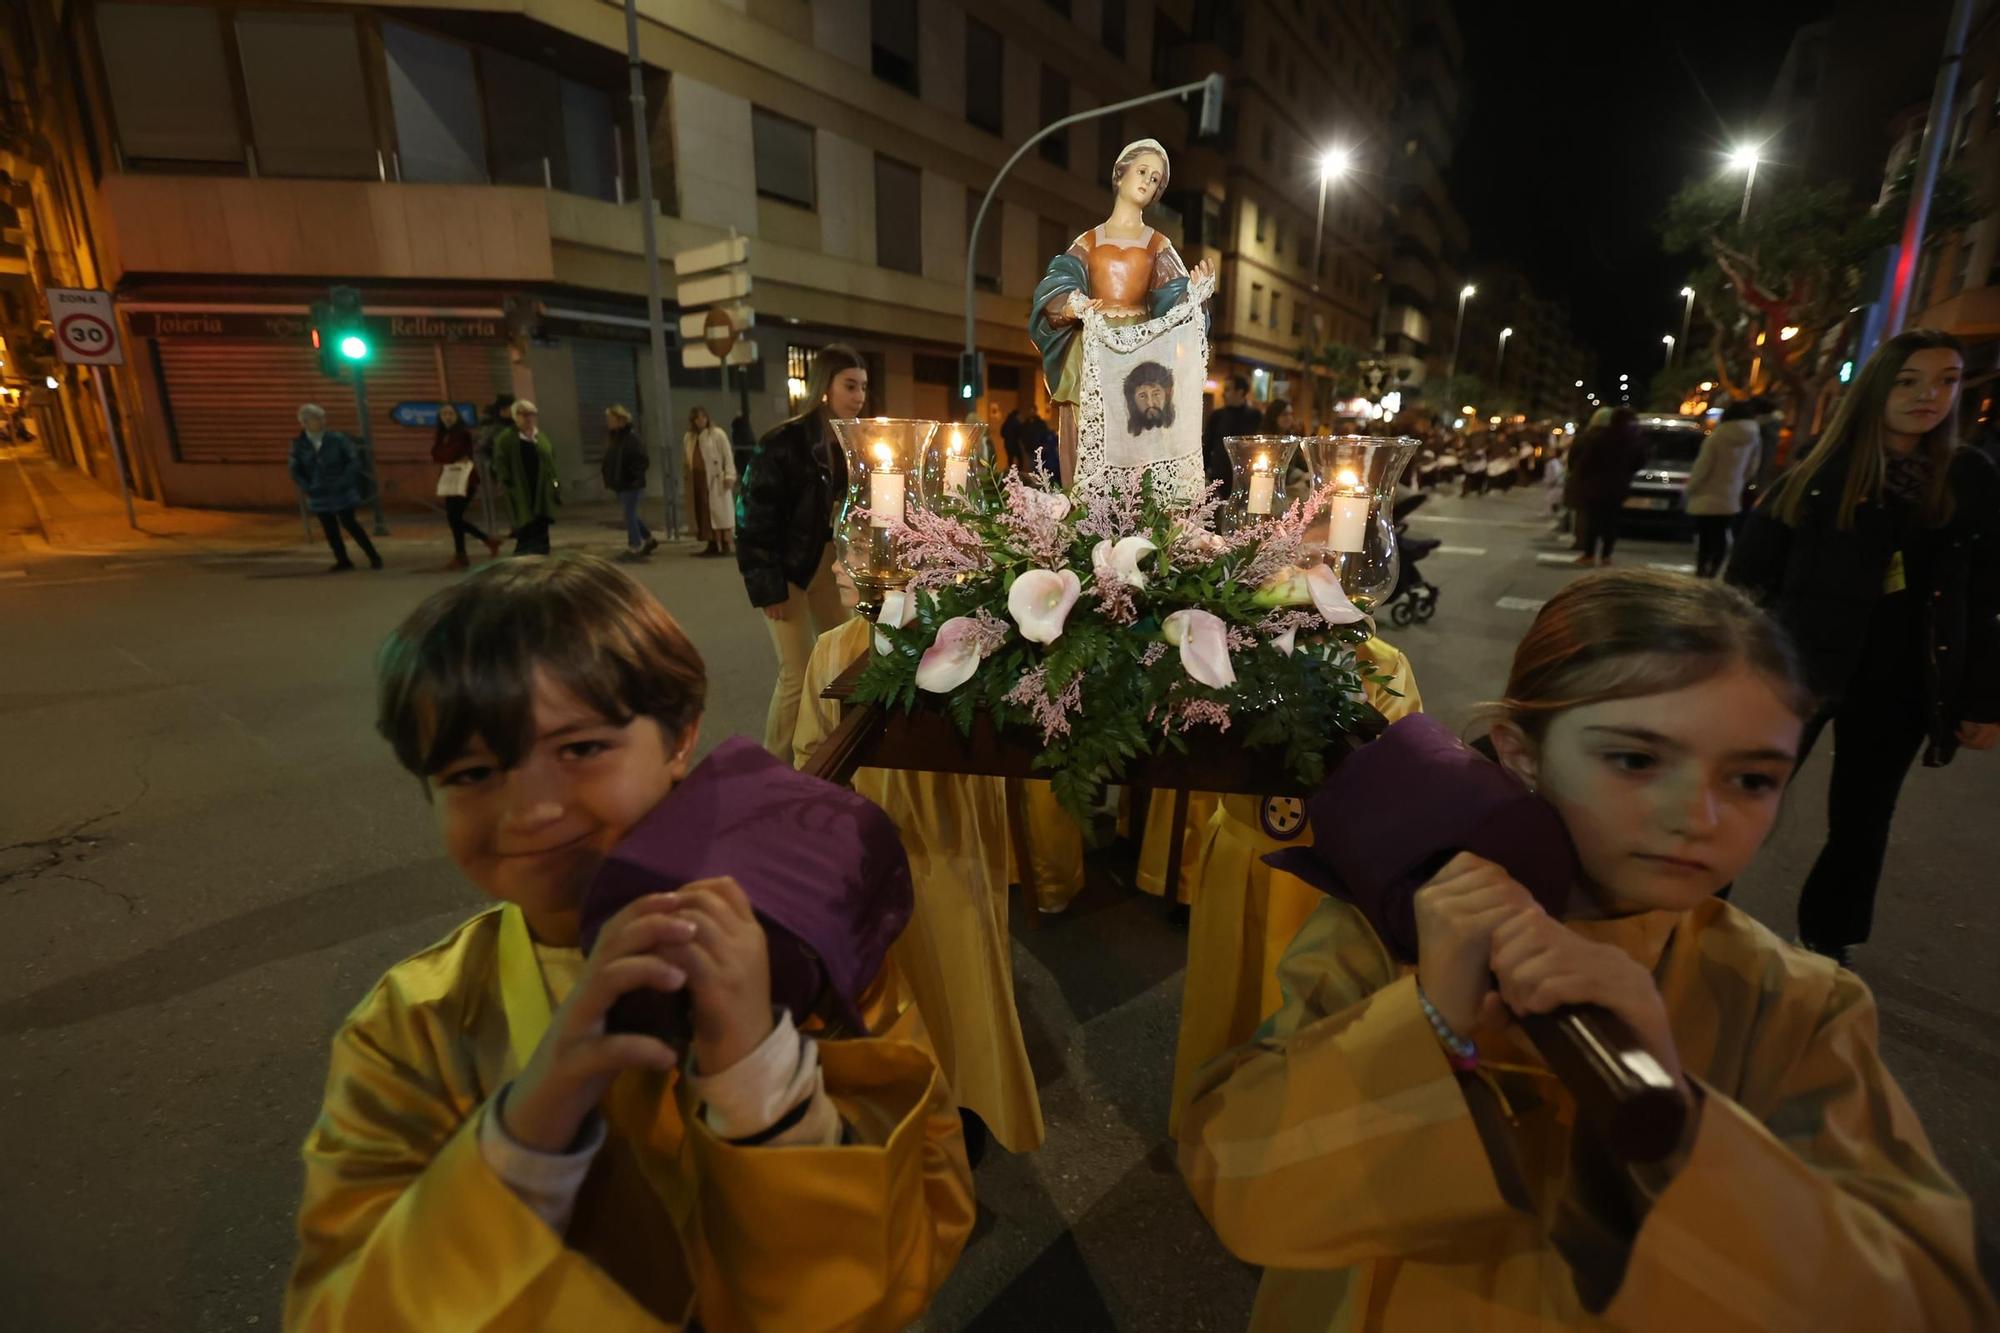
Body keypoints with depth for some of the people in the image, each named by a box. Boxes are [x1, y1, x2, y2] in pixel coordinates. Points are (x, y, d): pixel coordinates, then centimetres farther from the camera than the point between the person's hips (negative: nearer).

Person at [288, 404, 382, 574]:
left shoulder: (337, 438, -8)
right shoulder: (299, 444, -1)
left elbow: (354, 460, -8)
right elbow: (295, 471, 5)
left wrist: (344, 481, -14)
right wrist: (307, 488, -4)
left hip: (342, 492, -3)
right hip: (319, 495, 3)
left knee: (349, 524, -4)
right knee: (330, 529, 7)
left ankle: (374, 557, 6)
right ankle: (343, 561, 17)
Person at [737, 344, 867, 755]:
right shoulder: (784, 443, -17)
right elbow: (755, 520, -17)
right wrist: (768, 588, -19)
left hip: (831, 566, 6)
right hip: (789, 570, -6)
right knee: (798, 674, -3)